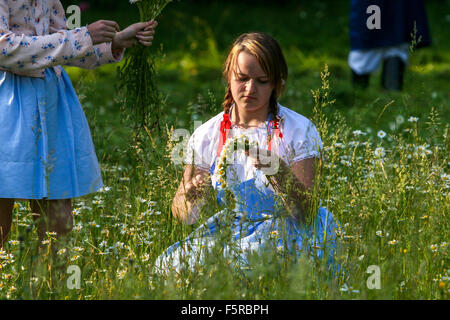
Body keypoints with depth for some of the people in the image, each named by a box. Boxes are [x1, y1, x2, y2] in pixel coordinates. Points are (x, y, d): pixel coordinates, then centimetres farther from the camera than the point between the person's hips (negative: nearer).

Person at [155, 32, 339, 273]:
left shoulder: (299, 130, -3)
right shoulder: (206, 136, 4)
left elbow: (304, 210, -12)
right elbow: (183, 216, 2)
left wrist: (278, 171, -30)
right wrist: (189, 195, -23)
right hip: (230, 233, 3)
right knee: (167, 264, -23)